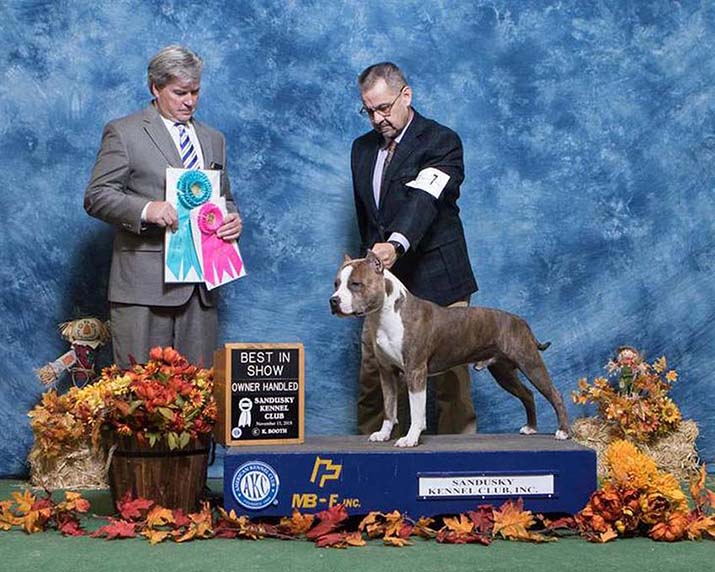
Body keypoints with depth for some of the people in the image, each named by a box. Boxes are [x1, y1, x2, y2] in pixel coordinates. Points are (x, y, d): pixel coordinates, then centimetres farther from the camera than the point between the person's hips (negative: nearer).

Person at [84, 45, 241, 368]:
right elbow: (96, 196, -4)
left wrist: (232, 219, 1)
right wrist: (145, 209, -21)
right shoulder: (123, 133, 2)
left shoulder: (214, 140, 19)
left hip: (200, 287, 5)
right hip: (144, 284, -5)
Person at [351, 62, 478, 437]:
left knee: (450, 379, -3)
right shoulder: (363, 148, 15)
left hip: (434, 280, -5)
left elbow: (423, 201, -24)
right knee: (374, 376, 2)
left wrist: (396, 244, -39)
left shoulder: (441, 142, -7)